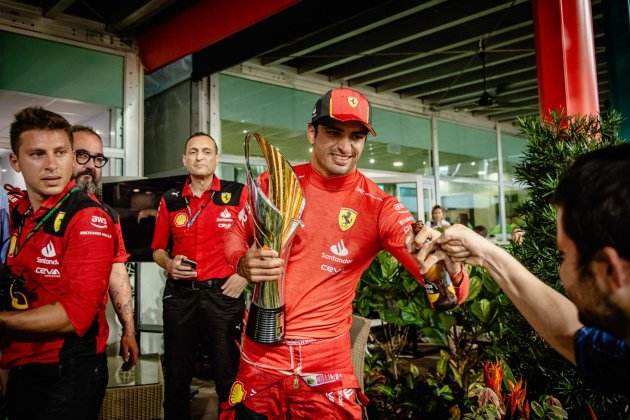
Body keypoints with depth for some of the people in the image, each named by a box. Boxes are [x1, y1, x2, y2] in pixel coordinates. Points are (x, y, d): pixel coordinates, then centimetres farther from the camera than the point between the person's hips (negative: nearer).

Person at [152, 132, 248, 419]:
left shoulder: (237, 195, -1)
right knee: (176, 374, 15)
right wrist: (168, 264, -5)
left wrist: (244, 274, -9)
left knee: (229, 374, 6)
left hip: (223, 294, -3)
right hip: (179, 295, 3)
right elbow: (158, 248, 15)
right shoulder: (170, 201, 7)